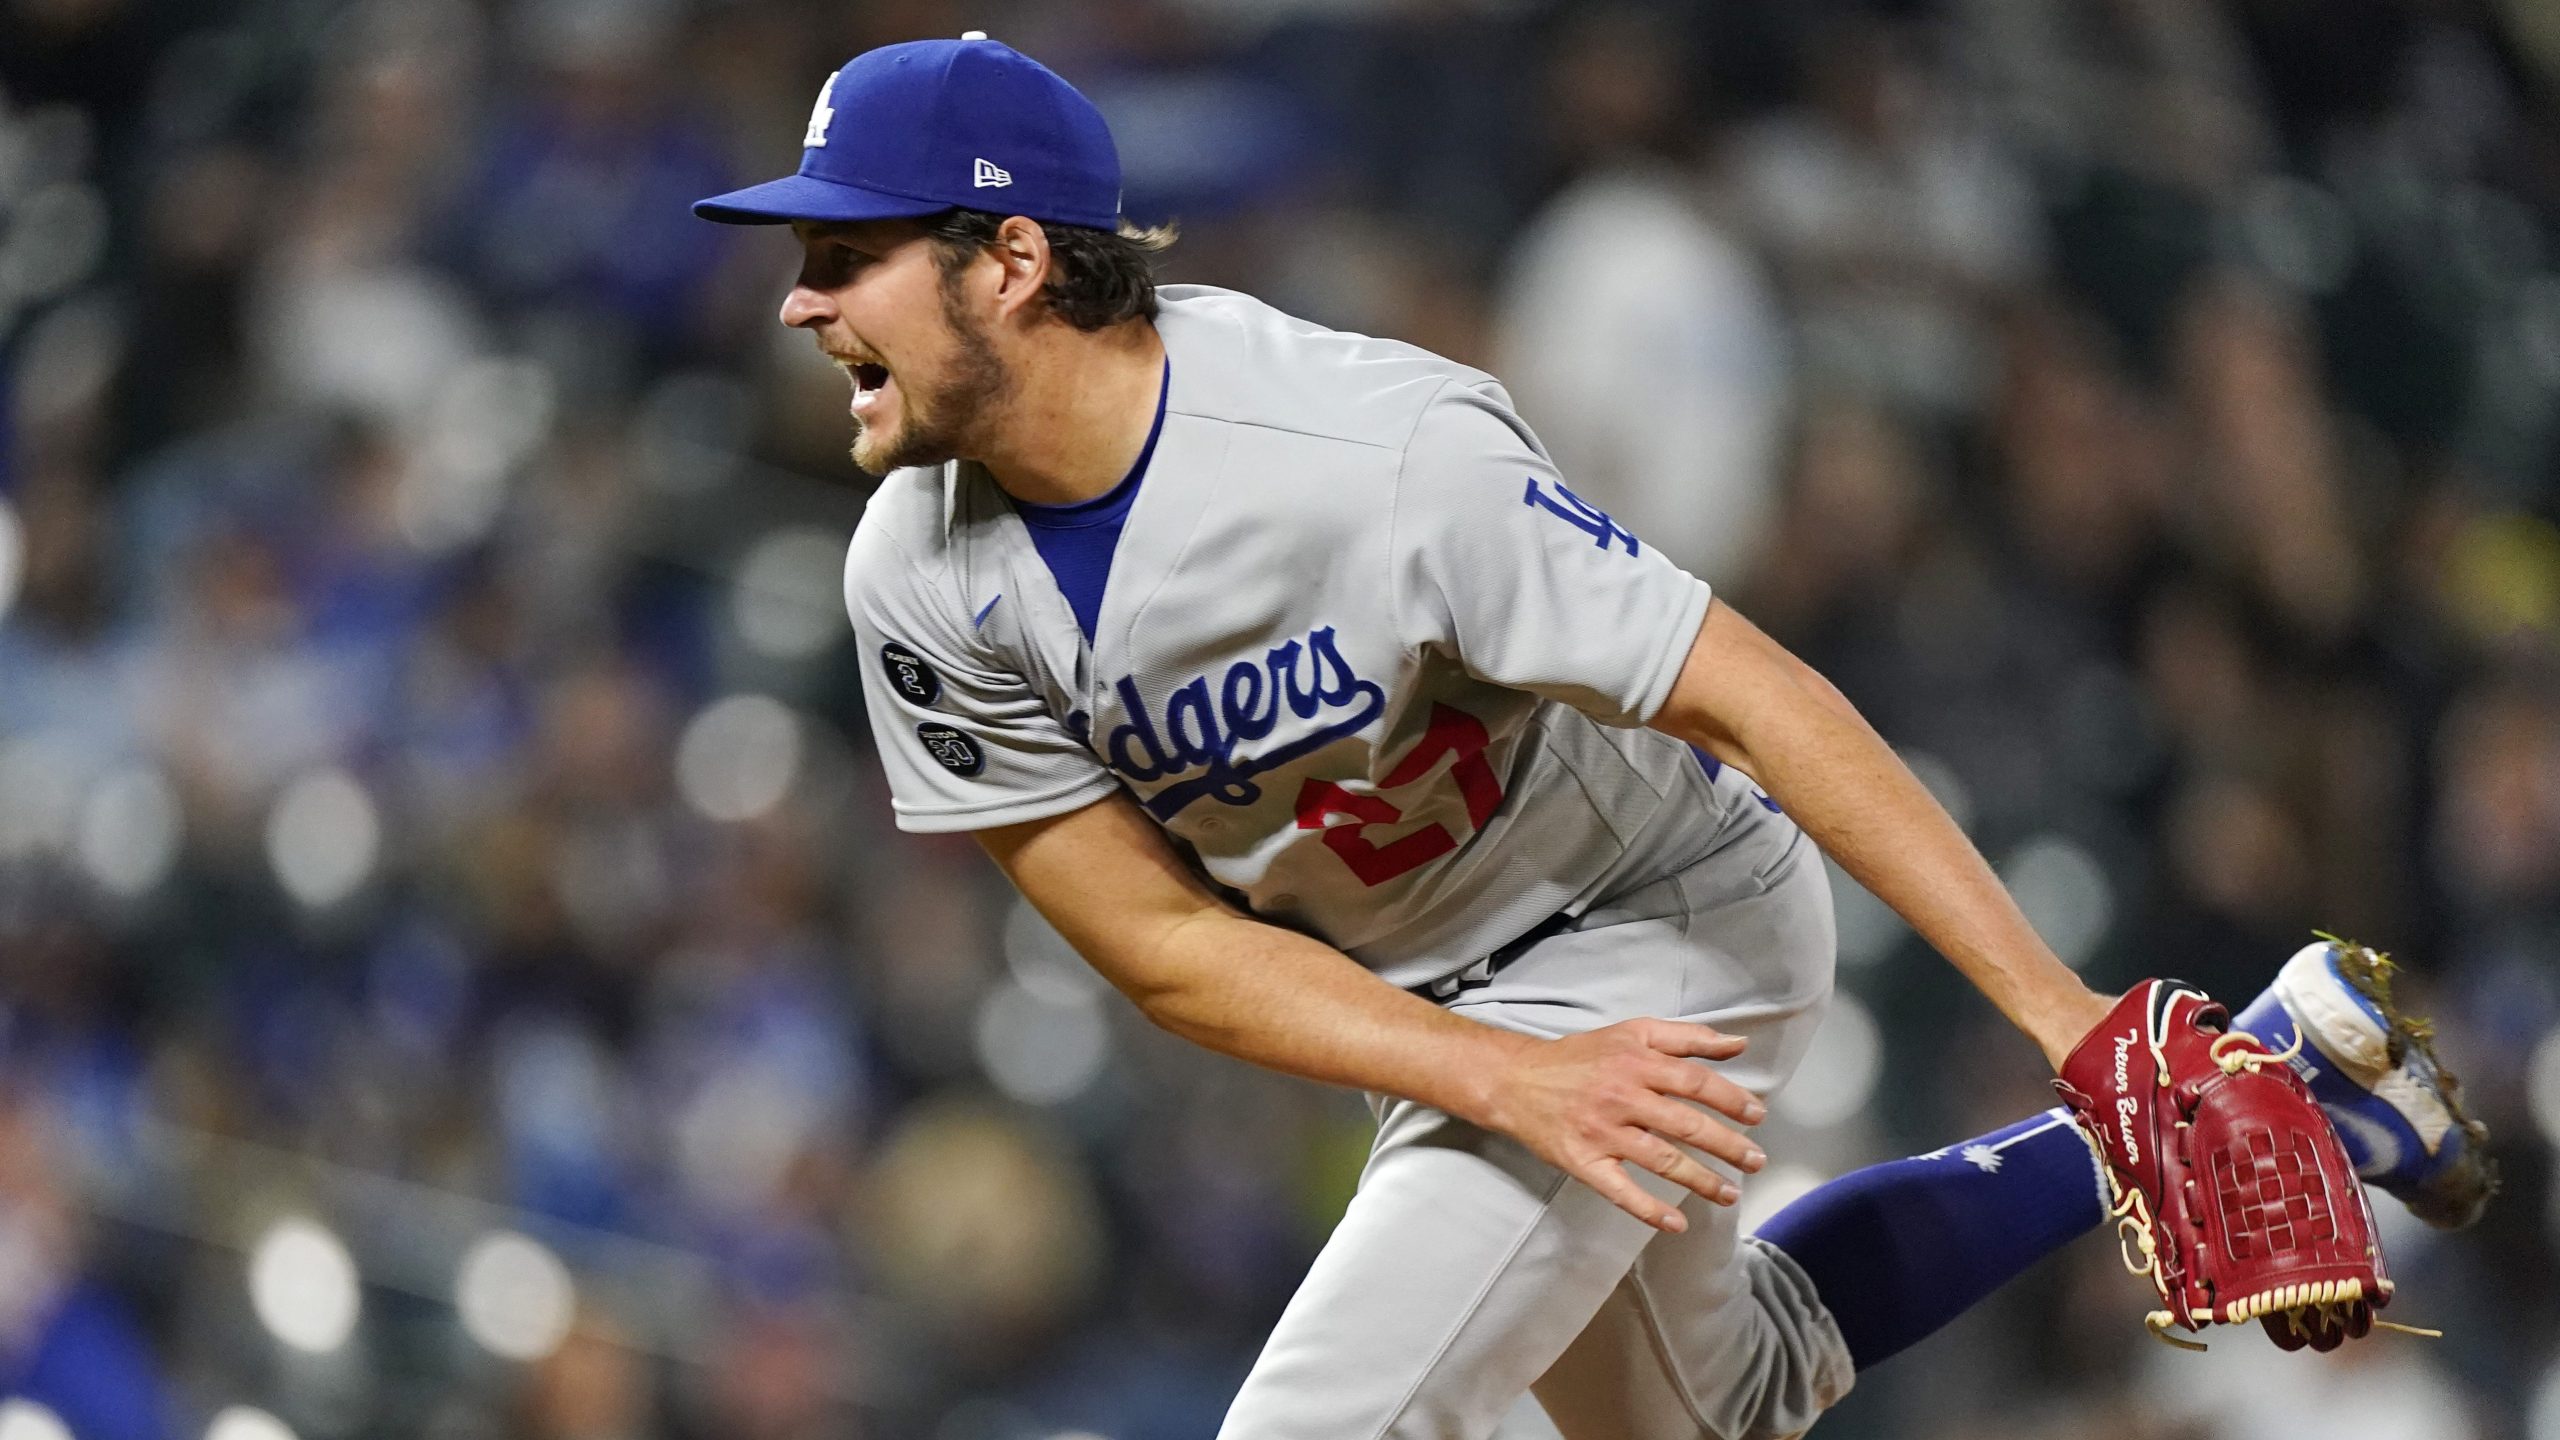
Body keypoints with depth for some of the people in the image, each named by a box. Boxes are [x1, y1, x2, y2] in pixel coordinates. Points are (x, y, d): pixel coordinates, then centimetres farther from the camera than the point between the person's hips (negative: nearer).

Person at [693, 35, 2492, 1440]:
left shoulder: (1382, 458, -35)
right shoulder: (924, 582, -17)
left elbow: (1752, 695, -32)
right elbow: (1164, 943, -15)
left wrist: (2063, 1013, -36)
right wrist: (1514, 1086, -29)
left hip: (1667, 933, -7)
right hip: (1419, 999, 7)